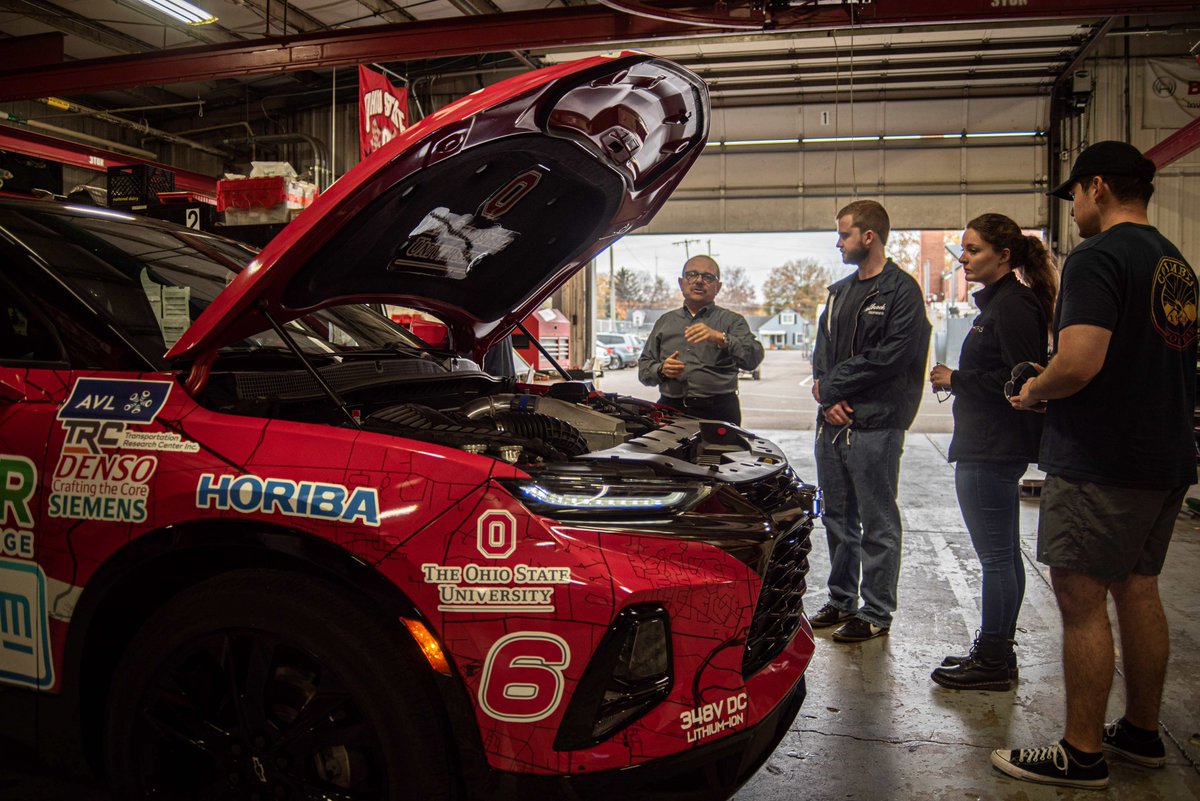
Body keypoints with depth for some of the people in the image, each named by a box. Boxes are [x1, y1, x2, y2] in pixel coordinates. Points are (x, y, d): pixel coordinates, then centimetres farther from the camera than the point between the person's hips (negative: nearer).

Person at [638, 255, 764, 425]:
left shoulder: (732, 320, 12)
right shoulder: (665, 322, 21)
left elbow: (753, 358, -6)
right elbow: (644, 368, 20)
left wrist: (720, 338, -21)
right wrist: (661, 370, -2)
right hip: (670, 409, 2)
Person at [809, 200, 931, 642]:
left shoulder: (901, 291, -8)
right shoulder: (839, 291, 17)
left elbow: (890, 357, -16)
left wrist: (830, 386, -11)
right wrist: (826, 394, -3)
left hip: (875, 426, -8)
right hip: (832, 423, 8)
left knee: (878, 524, 2)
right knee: (838, 519, 15)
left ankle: (876, 612, 12)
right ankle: (841, 601, 28)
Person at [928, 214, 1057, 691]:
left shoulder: (1012, 306, -15)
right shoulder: (997, 302, 18)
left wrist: (958, 379, -14)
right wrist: (959, 381, 9)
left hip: (992, 451, -11)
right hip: (991, 448, 11)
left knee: (995, 557, -3)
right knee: (1003, 555, 16)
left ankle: (992, 664, 6)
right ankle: (995, 652, 27)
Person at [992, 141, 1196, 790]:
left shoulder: (1097, 257, -14)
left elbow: (1079, 363, -27)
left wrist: (1035, 391, -7)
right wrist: (1054, 387, 22)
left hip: (1099, 463, -10)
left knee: (1081, 601, -2)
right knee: (1136, 590, 17)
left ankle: (1082, 754, 6)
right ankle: (1141, 733, 29)